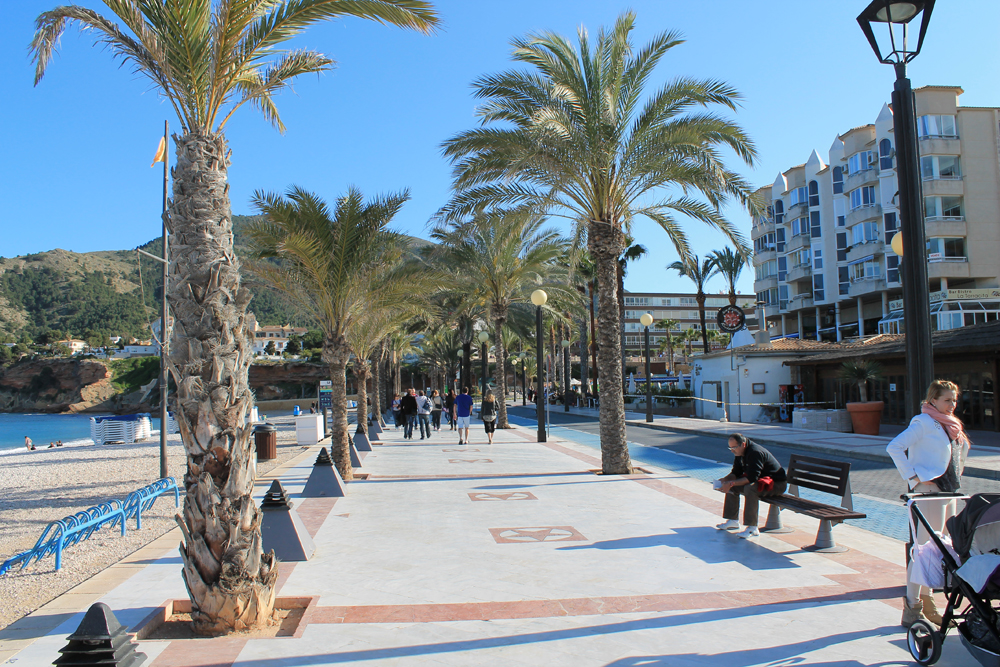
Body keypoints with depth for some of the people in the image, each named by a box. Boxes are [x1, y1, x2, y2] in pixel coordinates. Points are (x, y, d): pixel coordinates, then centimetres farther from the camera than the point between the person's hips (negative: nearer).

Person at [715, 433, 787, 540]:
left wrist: (731, 483, -31)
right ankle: (733, 521, 8)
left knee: (750, 488, -35)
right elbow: (736, 473, 8)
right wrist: (725, 480, -11)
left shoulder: (755, 453, -26)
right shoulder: (740, 453, 2)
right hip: (759, 479, 10)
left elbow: (751, 478, -31)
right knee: (732, 487, 1)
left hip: (777, 484, -10)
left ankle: (752, 528, -30)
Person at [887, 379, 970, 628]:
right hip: (929, 492, -9)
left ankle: (926, 602, 25)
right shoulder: (923, 422, -12)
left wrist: (956, 477, 19)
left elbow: (961, 449, 33)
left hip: (949, 493, 9)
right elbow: (894, 447, -20)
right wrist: (913, 477, -21)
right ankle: (911, 609, 2)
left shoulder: (951, 426, 14)